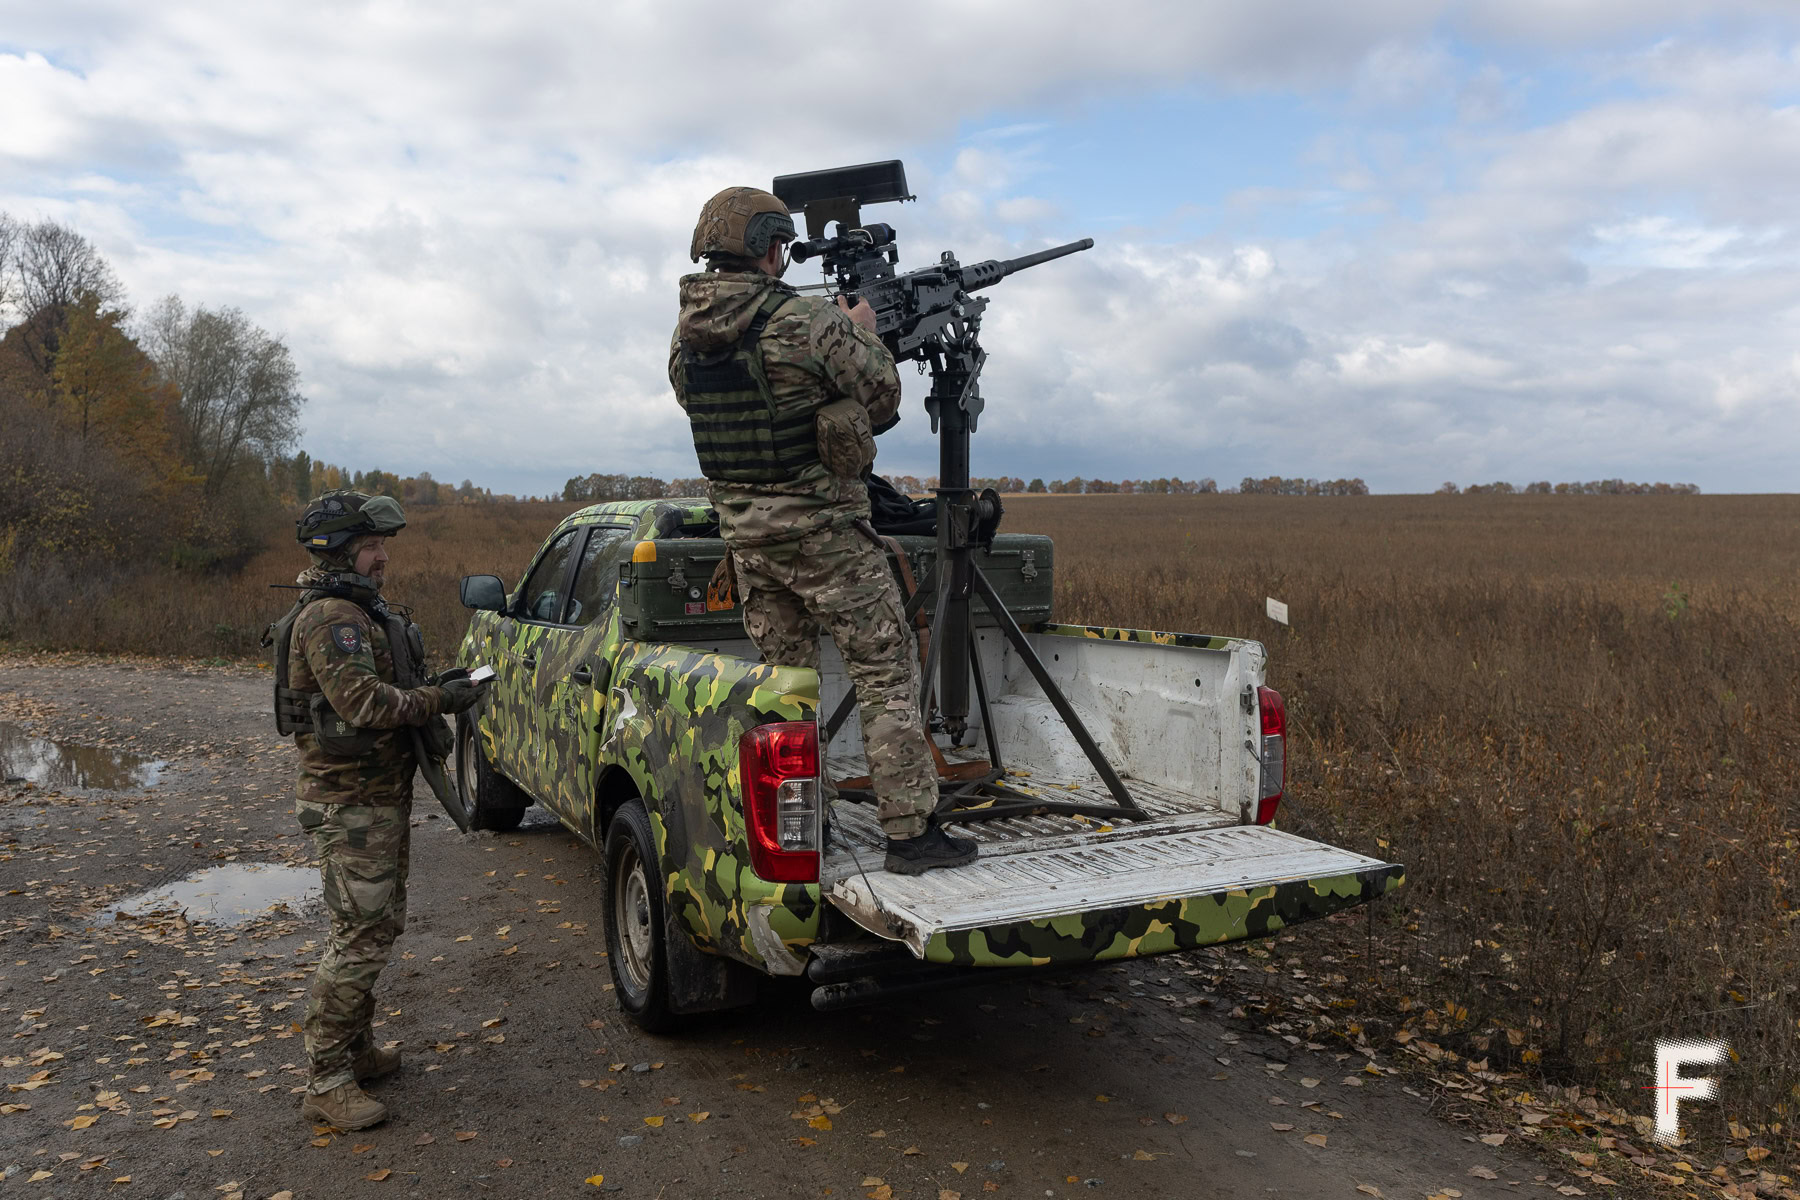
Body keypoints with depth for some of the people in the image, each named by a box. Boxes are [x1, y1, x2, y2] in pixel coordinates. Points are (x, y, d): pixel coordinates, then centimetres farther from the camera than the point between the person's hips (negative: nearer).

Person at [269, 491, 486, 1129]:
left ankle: (356, 1049, 32)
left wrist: (434, 691, 8)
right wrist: (440, 700, -20)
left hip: (382, 795, 11)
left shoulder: (363, 611, 16)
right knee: (360, 935, -8)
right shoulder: (329, 616, -18)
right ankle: (327, 1082, 1)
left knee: (380, 924, 19)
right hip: (351, 804, -11)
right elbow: (364, 702, -27)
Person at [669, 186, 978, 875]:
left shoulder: (686, 335, 4)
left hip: (741, 528, 7)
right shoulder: (809, 321, -16)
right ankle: (910, 831, 3)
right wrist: (864, 332, 13)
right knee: (885, 673, 1)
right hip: (820, 527, -7)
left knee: (784, 675, 17)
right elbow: (883, 398, -6)